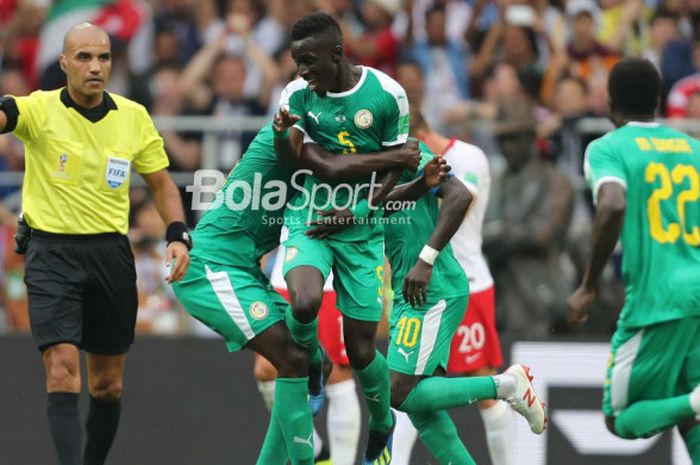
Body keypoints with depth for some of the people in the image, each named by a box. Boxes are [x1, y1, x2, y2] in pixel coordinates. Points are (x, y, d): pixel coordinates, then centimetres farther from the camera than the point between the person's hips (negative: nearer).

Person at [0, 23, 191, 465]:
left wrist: (178, 235, -1)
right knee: (63, 370, -18)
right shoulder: (39, 110, -8)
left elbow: (161, 182, 13)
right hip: (51, 251, -4)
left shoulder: (134, 116, 2)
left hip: (110, 253, 4)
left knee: (109, 386, 11)